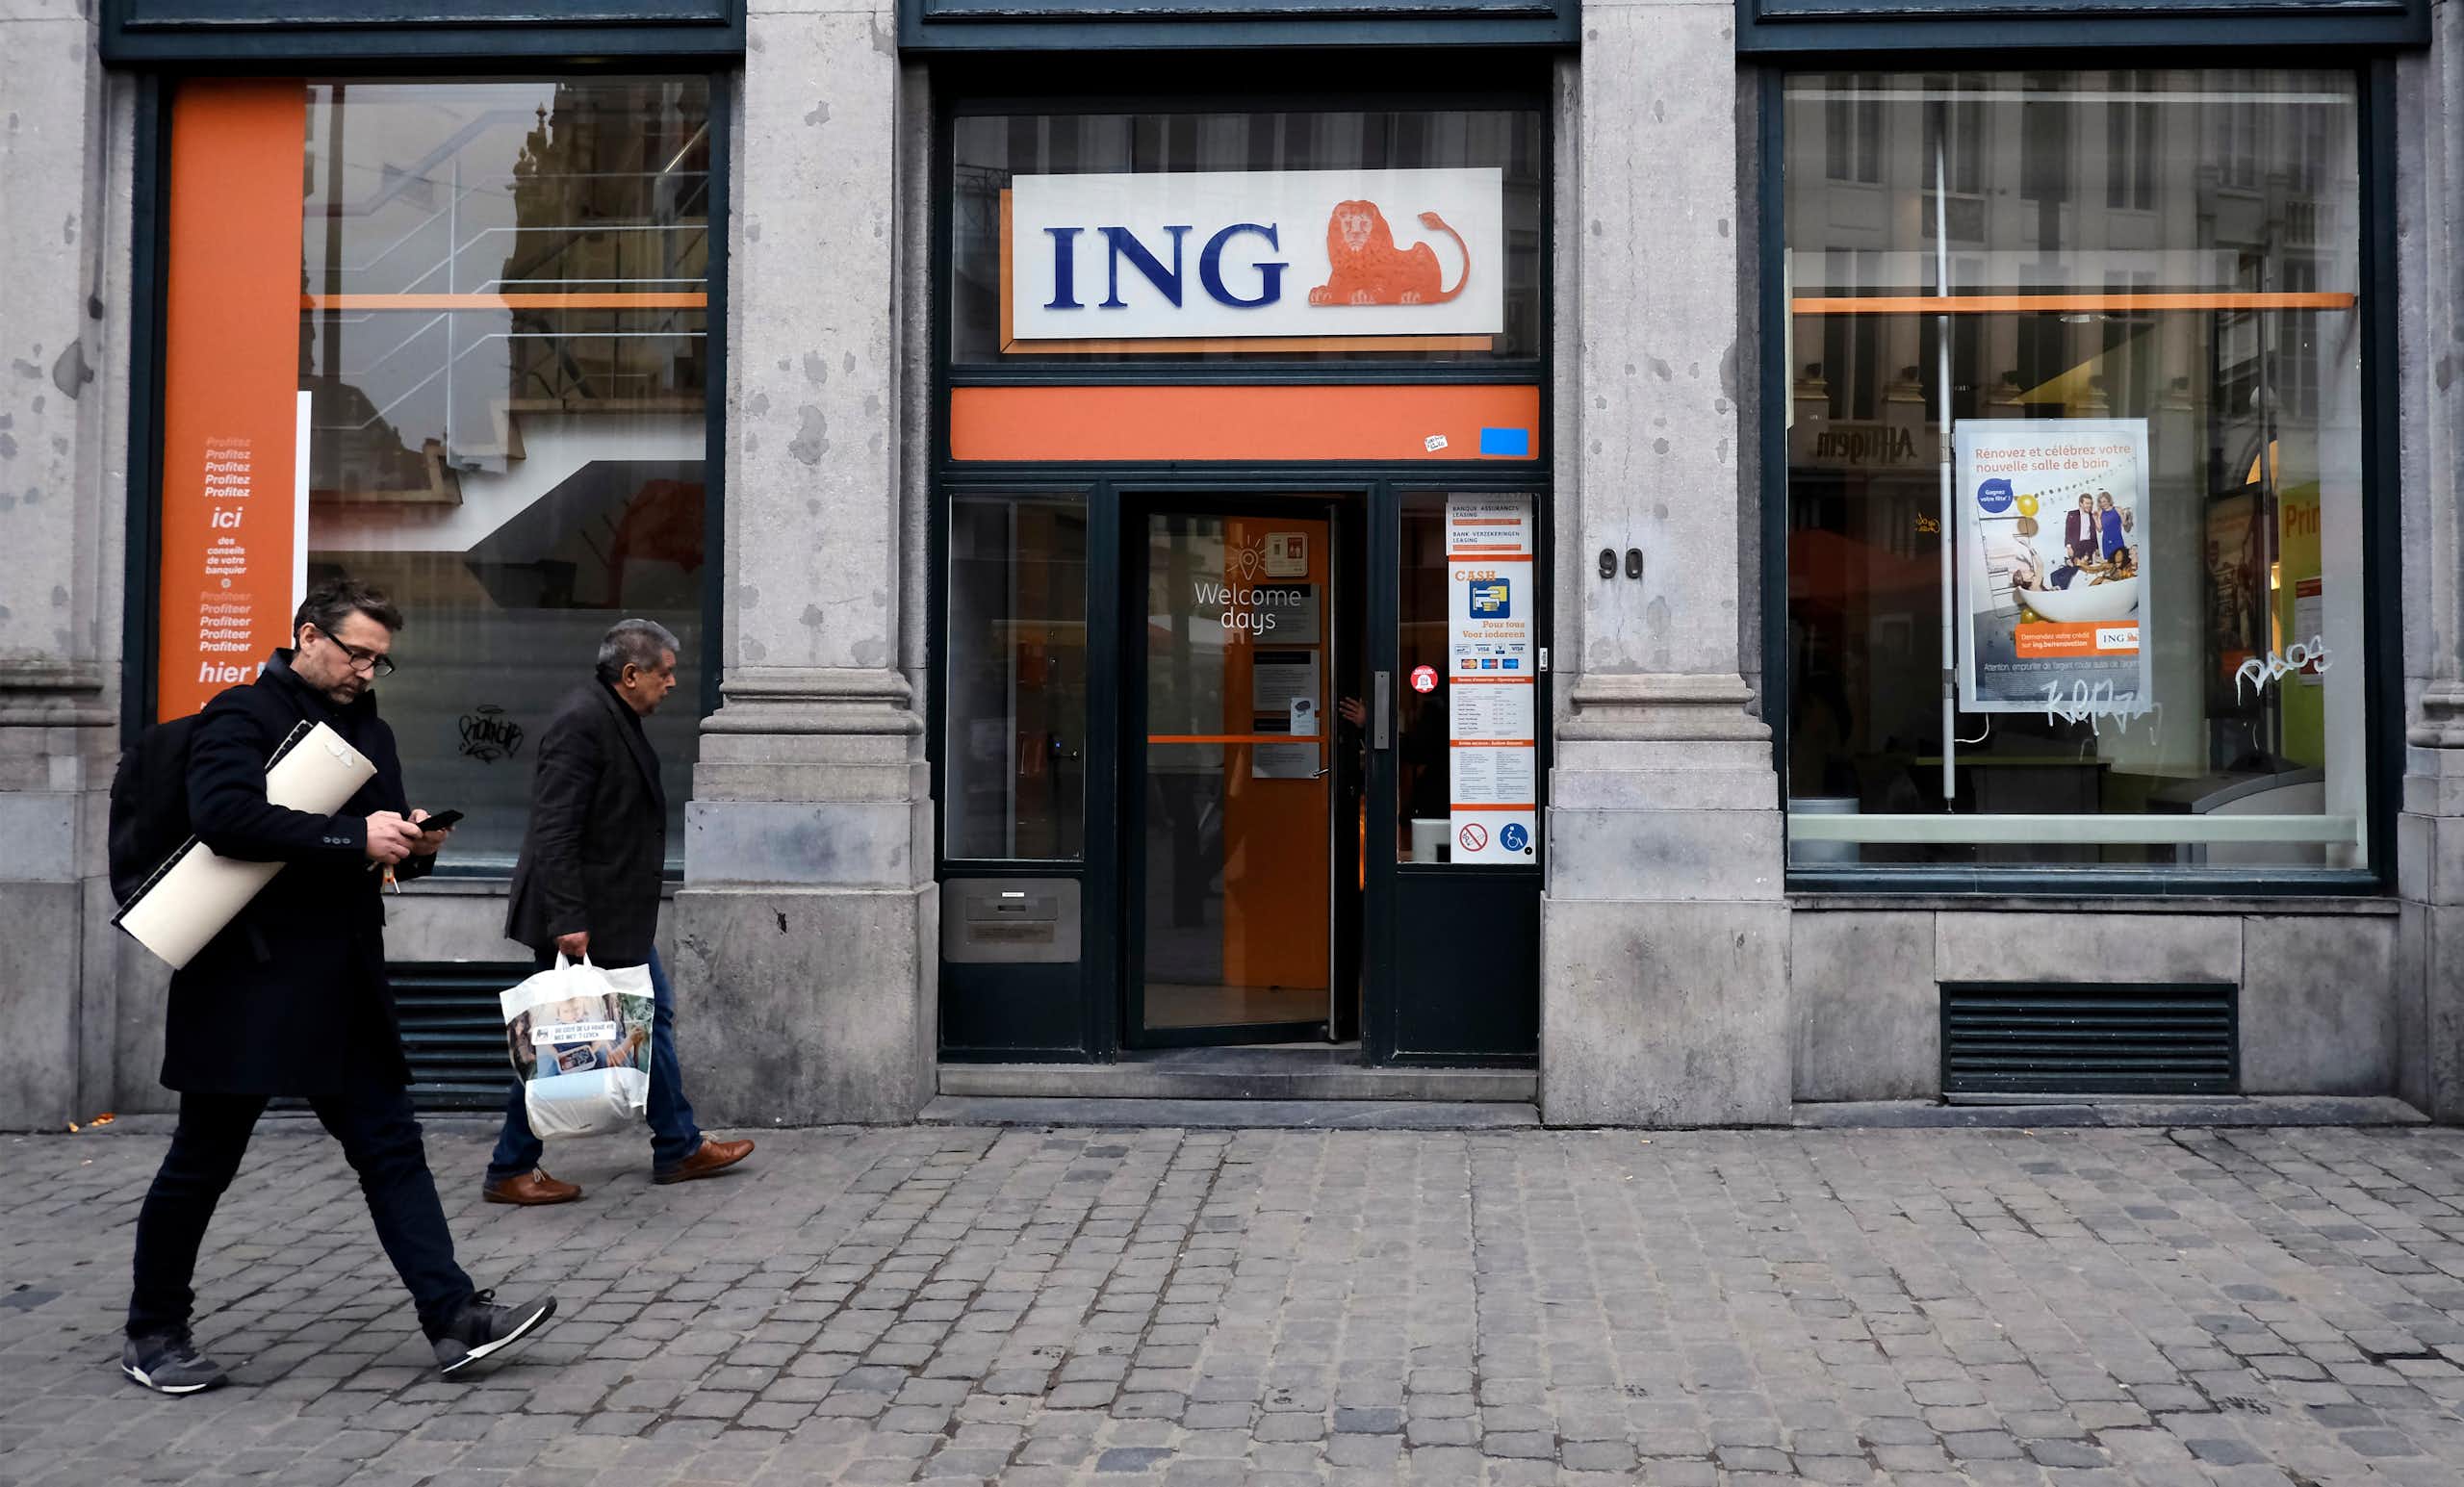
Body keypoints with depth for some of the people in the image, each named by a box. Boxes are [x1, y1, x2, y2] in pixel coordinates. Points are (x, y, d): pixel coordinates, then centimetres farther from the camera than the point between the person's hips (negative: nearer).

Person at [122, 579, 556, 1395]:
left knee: (391, 1148, 2)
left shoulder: (370, 731, 16)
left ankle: (455, 1318, 1)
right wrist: (352, 836, -27)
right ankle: (152, 1333, 22)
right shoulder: (242, 716, -8)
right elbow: (223, 813, -26)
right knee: (202, 1161, 5)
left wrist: (414, 845, -1)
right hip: (247, 983, -7)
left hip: (344, 984, 7)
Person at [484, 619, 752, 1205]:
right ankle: (510, 1171, 13)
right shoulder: (581, 722, -20)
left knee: (654, 1018, 16)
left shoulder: (617, 718, 11)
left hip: (619, 917, 11)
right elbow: (553, 832, -25)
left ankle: (679, 1149, 26)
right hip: (582, 921, -11)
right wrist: (567, 922, -27)